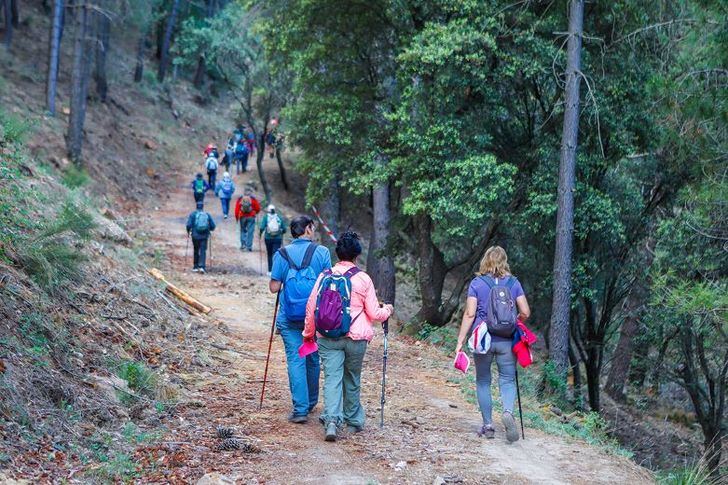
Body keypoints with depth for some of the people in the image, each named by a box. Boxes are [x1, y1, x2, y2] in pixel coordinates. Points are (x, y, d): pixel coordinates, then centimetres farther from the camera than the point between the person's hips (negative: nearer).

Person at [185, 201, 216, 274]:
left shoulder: (193, 214, -2)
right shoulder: (207, 215, 4)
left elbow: (189, 225, -10)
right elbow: (213, 226, 4)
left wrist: (188, 232, 7)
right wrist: (208, 229, 24)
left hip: (195, 236, 0)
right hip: (204, 236, 1)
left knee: (196, 251, 14)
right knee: (203, 251, 0)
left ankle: (195, 267, 19)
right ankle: (201, 266, -16)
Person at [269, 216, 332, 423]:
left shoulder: (282, 254, -1)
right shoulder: (322, 252, -3)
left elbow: (274, 287, -2)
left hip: (289, 318, -1)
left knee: (295, 360, -1)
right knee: (313, 359, 16)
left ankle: (300, 408, -7)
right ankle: (311, 402, 31)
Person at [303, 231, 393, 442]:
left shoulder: (324, 277, 0)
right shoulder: (363, 279, -5)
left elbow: (311, 308, 5)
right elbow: (374, 314, -1)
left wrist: (308, 333, 19)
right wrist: (387, 310, 21)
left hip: (327, 337, 0)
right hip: (356, 337, 0)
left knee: (332, 378, -2)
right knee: (352, 379, 15)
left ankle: (332, 419, -20)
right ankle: (354, 419, 28)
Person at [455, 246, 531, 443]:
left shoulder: (477, 283, -3)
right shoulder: (513, 283, 1)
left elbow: (470, 314, -9)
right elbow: (525, 312, -1)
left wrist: (460, 341, -6)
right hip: (507, 341, 1)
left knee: (483, 382, 13)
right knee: (507, 380, 8)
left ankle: (488, 426, 15)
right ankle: (508, 412, -21)